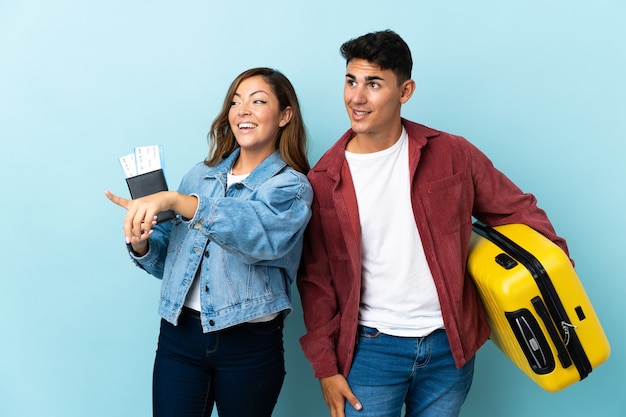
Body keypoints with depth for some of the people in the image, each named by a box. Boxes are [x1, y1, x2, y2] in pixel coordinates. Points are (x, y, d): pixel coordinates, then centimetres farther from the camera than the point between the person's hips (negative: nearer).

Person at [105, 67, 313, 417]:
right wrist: (142, 245, -9)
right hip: (179, 335, 4)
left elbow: (264, 233, -30)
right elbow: (169, 257, 13)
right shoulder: (201, 176, 8)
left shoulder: (292, 187, -6)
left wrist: (175, 200, -36)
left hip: (250, 346, -3)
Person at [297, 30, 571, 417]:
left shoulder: (451, 154, -4)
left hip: (449, 345, 1)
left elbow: (517, 210, 5)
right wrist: (325, 366, -1)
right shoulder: (324, 180, -4)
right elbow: (316, 279, 0)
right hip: (371, 347, -1)